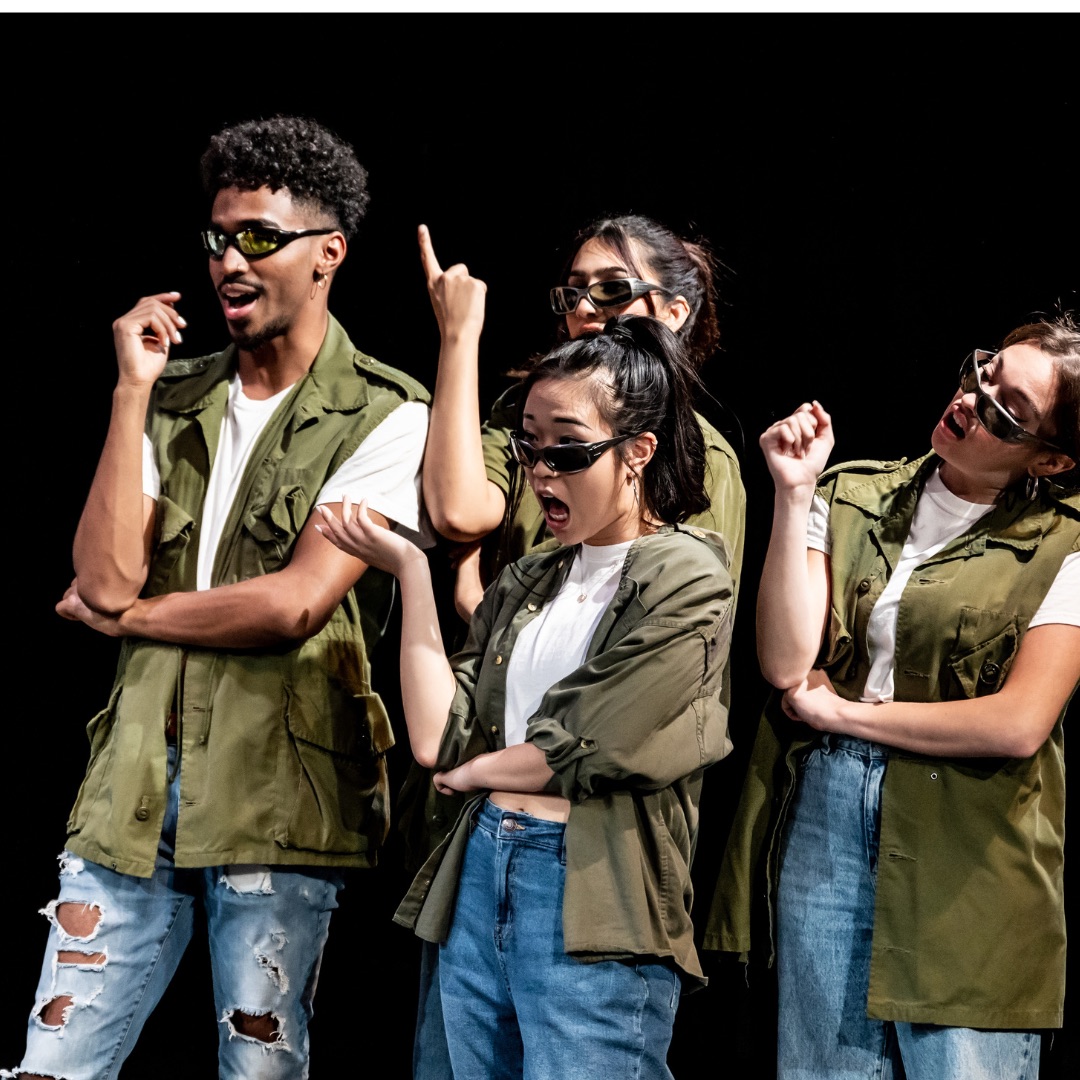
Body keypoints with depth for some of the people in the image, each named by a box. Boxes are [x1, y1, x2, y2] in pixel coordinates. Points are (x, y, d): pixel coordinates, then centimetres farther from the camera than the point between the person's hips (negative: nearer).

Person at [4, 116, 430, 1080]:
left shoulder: (385, 417, -5)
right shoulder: (176, 400, 12)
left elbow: (293, 604, -14)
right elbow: (105, 575, -2)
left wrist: (126, 614, -2)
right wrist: (132, 392, -4)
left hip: (277, 800, -4)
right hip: (138, 784, 5)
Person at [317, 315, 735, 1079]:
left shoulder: (687, 579, -6)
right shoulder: (525, 585, 13)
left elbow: (584, 751, -12)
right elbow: (436, 737, 1)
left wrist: (473, 771, 5)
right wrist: (412, 571, 2)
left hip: (594, 908, -7)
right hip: (480, 879, 7)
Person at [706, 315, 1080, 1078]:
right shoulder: (852, 497, 6)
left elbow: (1017, 725, -15)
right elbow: (786, 662, -5)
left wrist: (840, 711, -7)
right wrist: (794, 496, -9)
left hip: (964, 856, -4)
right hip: (822, 824, 4)